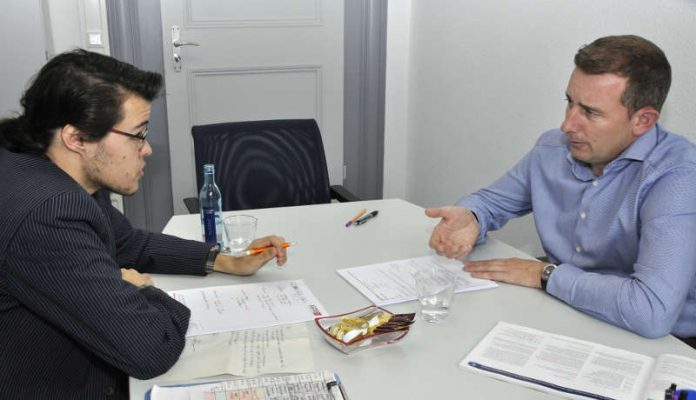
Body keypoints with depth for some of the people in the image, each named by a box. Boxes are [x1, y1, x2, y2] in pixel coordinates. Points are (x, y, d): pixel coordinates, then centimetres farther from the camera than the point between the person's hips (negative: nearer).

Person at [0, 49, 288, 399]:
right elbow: (152, 349, -30)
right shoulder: (50, 217, -32)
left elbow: (129, 243, 13)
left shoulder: (62, 178, -3)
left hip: (82, 370, 8)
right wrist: (142, 290, -10)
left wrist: (229, 262, 6)